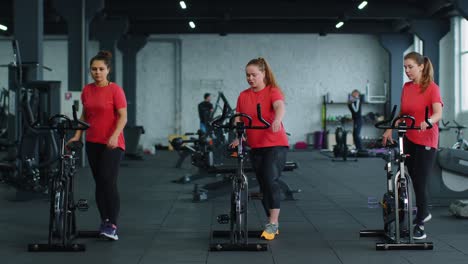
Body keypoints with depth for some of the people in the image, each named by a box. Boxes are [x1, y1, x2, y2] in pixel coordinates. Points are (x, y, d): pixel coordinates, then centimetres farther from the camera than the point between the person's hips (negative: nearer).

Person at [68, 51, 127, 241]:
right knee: (99, 183, 8)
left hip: (112, 144, -6)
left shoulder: (115, 90, -9)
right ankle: (104, 222, 16)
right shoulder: (87, 90, 8)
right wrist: (77, 135, 8)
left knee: (108, 181, -15)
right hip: (93, 142, 6)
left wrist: (115, 136, -26)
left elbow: (123, 116, -13)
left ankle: (112, 225, -14)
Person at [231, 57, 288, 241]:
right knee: (263, 185, 10)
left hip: (275, 145, -5)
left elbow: (280, 107, -27)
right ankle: (273, 223, 23)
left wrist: (277, 121, -47)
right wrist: (238, 137, -7)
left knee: (271, 181, -20)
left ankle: (272, 224, -14)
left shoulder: (273, 91, -7)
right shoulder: (243, 96, 7)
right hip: (256, 147, 5)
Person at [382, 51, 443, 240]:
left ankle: (419, 225, 6)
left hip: (426, 141, -6)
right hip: (408, 139, 6)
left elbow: (438, 113, -25)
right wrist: (390, 129, 6)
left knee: (420, 183, -5)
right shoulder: (406, 87, 7)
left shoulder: (431, 88, -12)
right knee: (415, 181, 16)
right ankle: (424, 213, 37)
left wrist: (427, 122, -45)